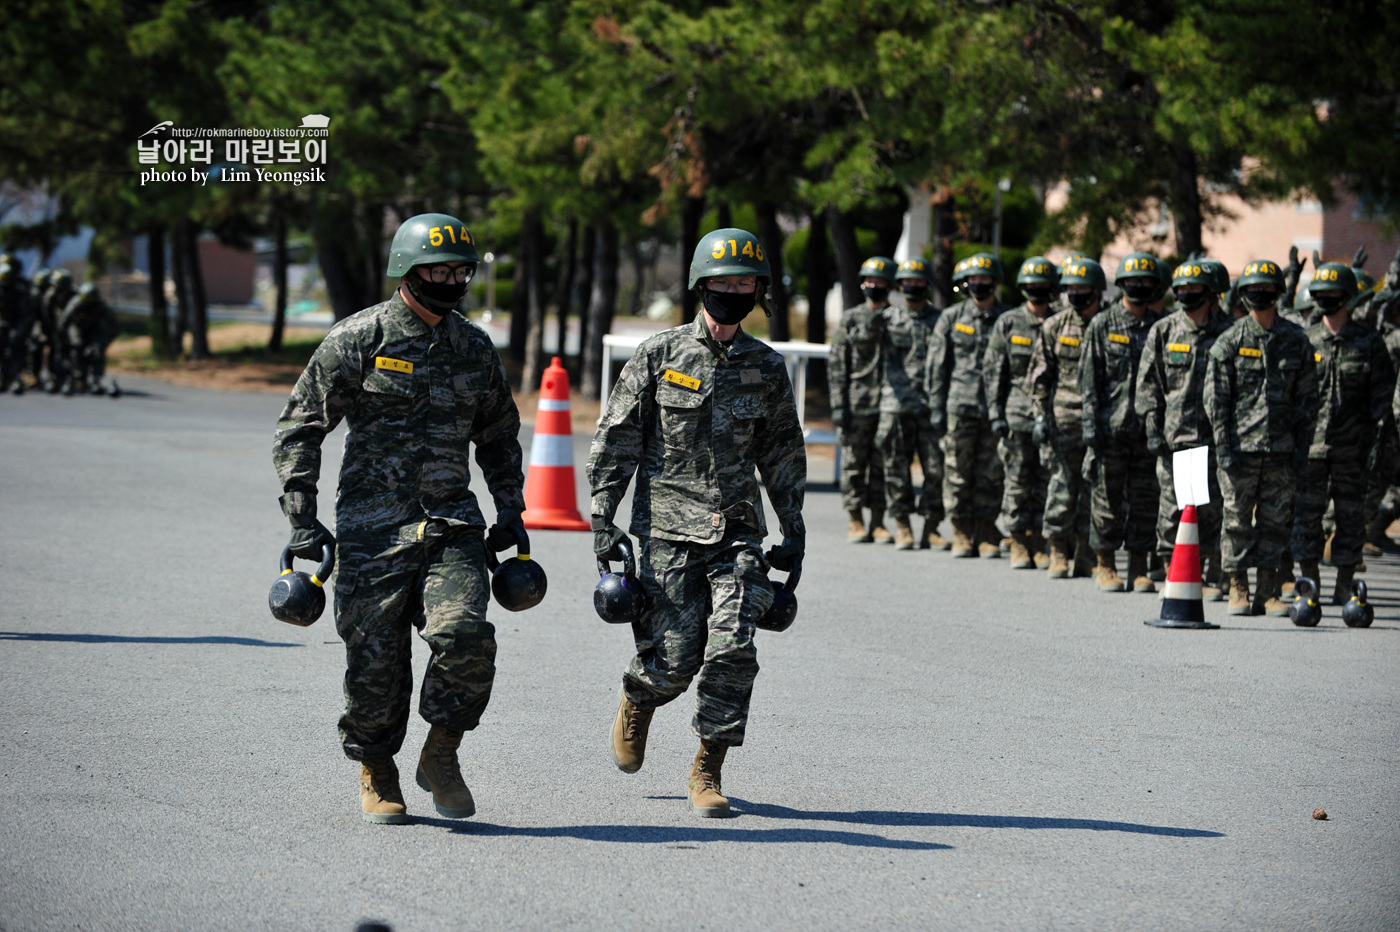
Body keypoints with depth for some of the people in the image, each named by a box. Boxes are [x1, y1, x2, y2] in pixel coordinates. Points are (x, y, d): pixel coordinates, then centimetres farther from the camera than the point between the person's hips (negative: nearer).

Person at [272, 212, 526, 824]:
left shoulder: (475, 348, 11)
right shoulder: (358, 340, -4)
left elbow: (498, 435, 26)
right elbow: (299, 428, -2)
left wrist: (510, 511, 17)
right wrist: (302, 519, -8)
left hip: (452, 524, 3)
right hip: (372, 529, -3)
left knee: (465, 637, -19)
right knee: (375, 660, 1)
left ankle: (441, 756, 3)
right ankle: (377, 777, 23)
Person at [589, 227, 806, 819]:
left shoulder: (766, 368, 8)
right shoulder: (660, 355, -1)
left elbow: (782, 453, 18)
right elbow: (616, 438, 1)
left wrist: (793, 532, 16)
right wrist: (602, 517, -4)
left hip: (738, 532, 2)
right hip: (668, 531, -2)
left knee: (733, 648, -13)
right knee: (673, 659, -3)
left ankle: (707, 773, 0)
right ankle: (637, 702, 33)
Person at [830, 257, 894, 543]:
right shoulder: (850, 319, 5)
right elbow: (836, 365, 3)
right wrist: (838, 405, -5)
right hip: (856, 406, -1)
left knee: (883, 465, 3)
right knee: (853, 464, 0)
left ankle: (878, 522, 9)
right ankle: (855, 522, 7)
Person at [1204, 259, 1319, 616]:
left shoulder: (1296, 341, 7)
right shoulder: (1229, 342, 1)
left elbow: (1307, 397, 10)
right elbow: (1216, 399, 0)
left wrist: (1301, 446, 2)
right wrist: (1224, 448, -8)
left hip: (1281, 451, 2)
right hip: (1240, 448, -2)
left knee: (1276, 520, 4)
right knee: (1237, 520, 1)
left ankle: (1267, 592, 10)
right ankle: (1238, 590, 10)